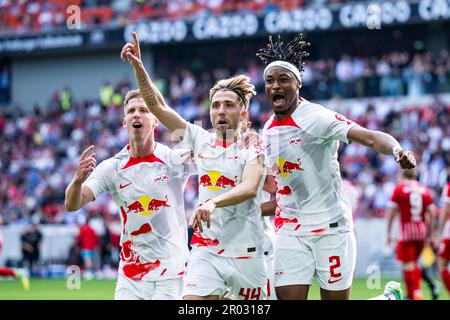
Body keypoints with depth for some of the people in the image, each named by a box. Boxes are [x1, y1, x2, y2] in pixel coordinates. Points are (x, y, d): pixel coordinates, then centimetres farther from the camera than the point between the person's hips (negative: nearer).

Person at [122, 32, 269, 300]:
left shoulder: (253, 149, -3)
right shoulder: (201, 139, 9)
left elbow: (249, 188, -22)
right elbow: (157, 105, 7)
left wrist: (213, 202, -39)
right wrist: (138, 66, -4)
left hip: (245, 254, -3)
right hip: (205, 250, 3)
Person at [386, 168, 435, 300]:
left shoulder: (399, 189, -2)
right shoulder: (425, 190, 7)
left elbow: (391, 212, -4)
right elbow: (431, 214, 7)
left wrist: (389, 233, 2)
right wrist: (429, 234, 14)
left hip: (406, 231, -4)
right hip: (421, 231, 4)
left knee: (408, 265, -1)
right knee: (414, 263, 19)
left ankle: (413, 296, -6)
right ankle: (417, 292, 11)